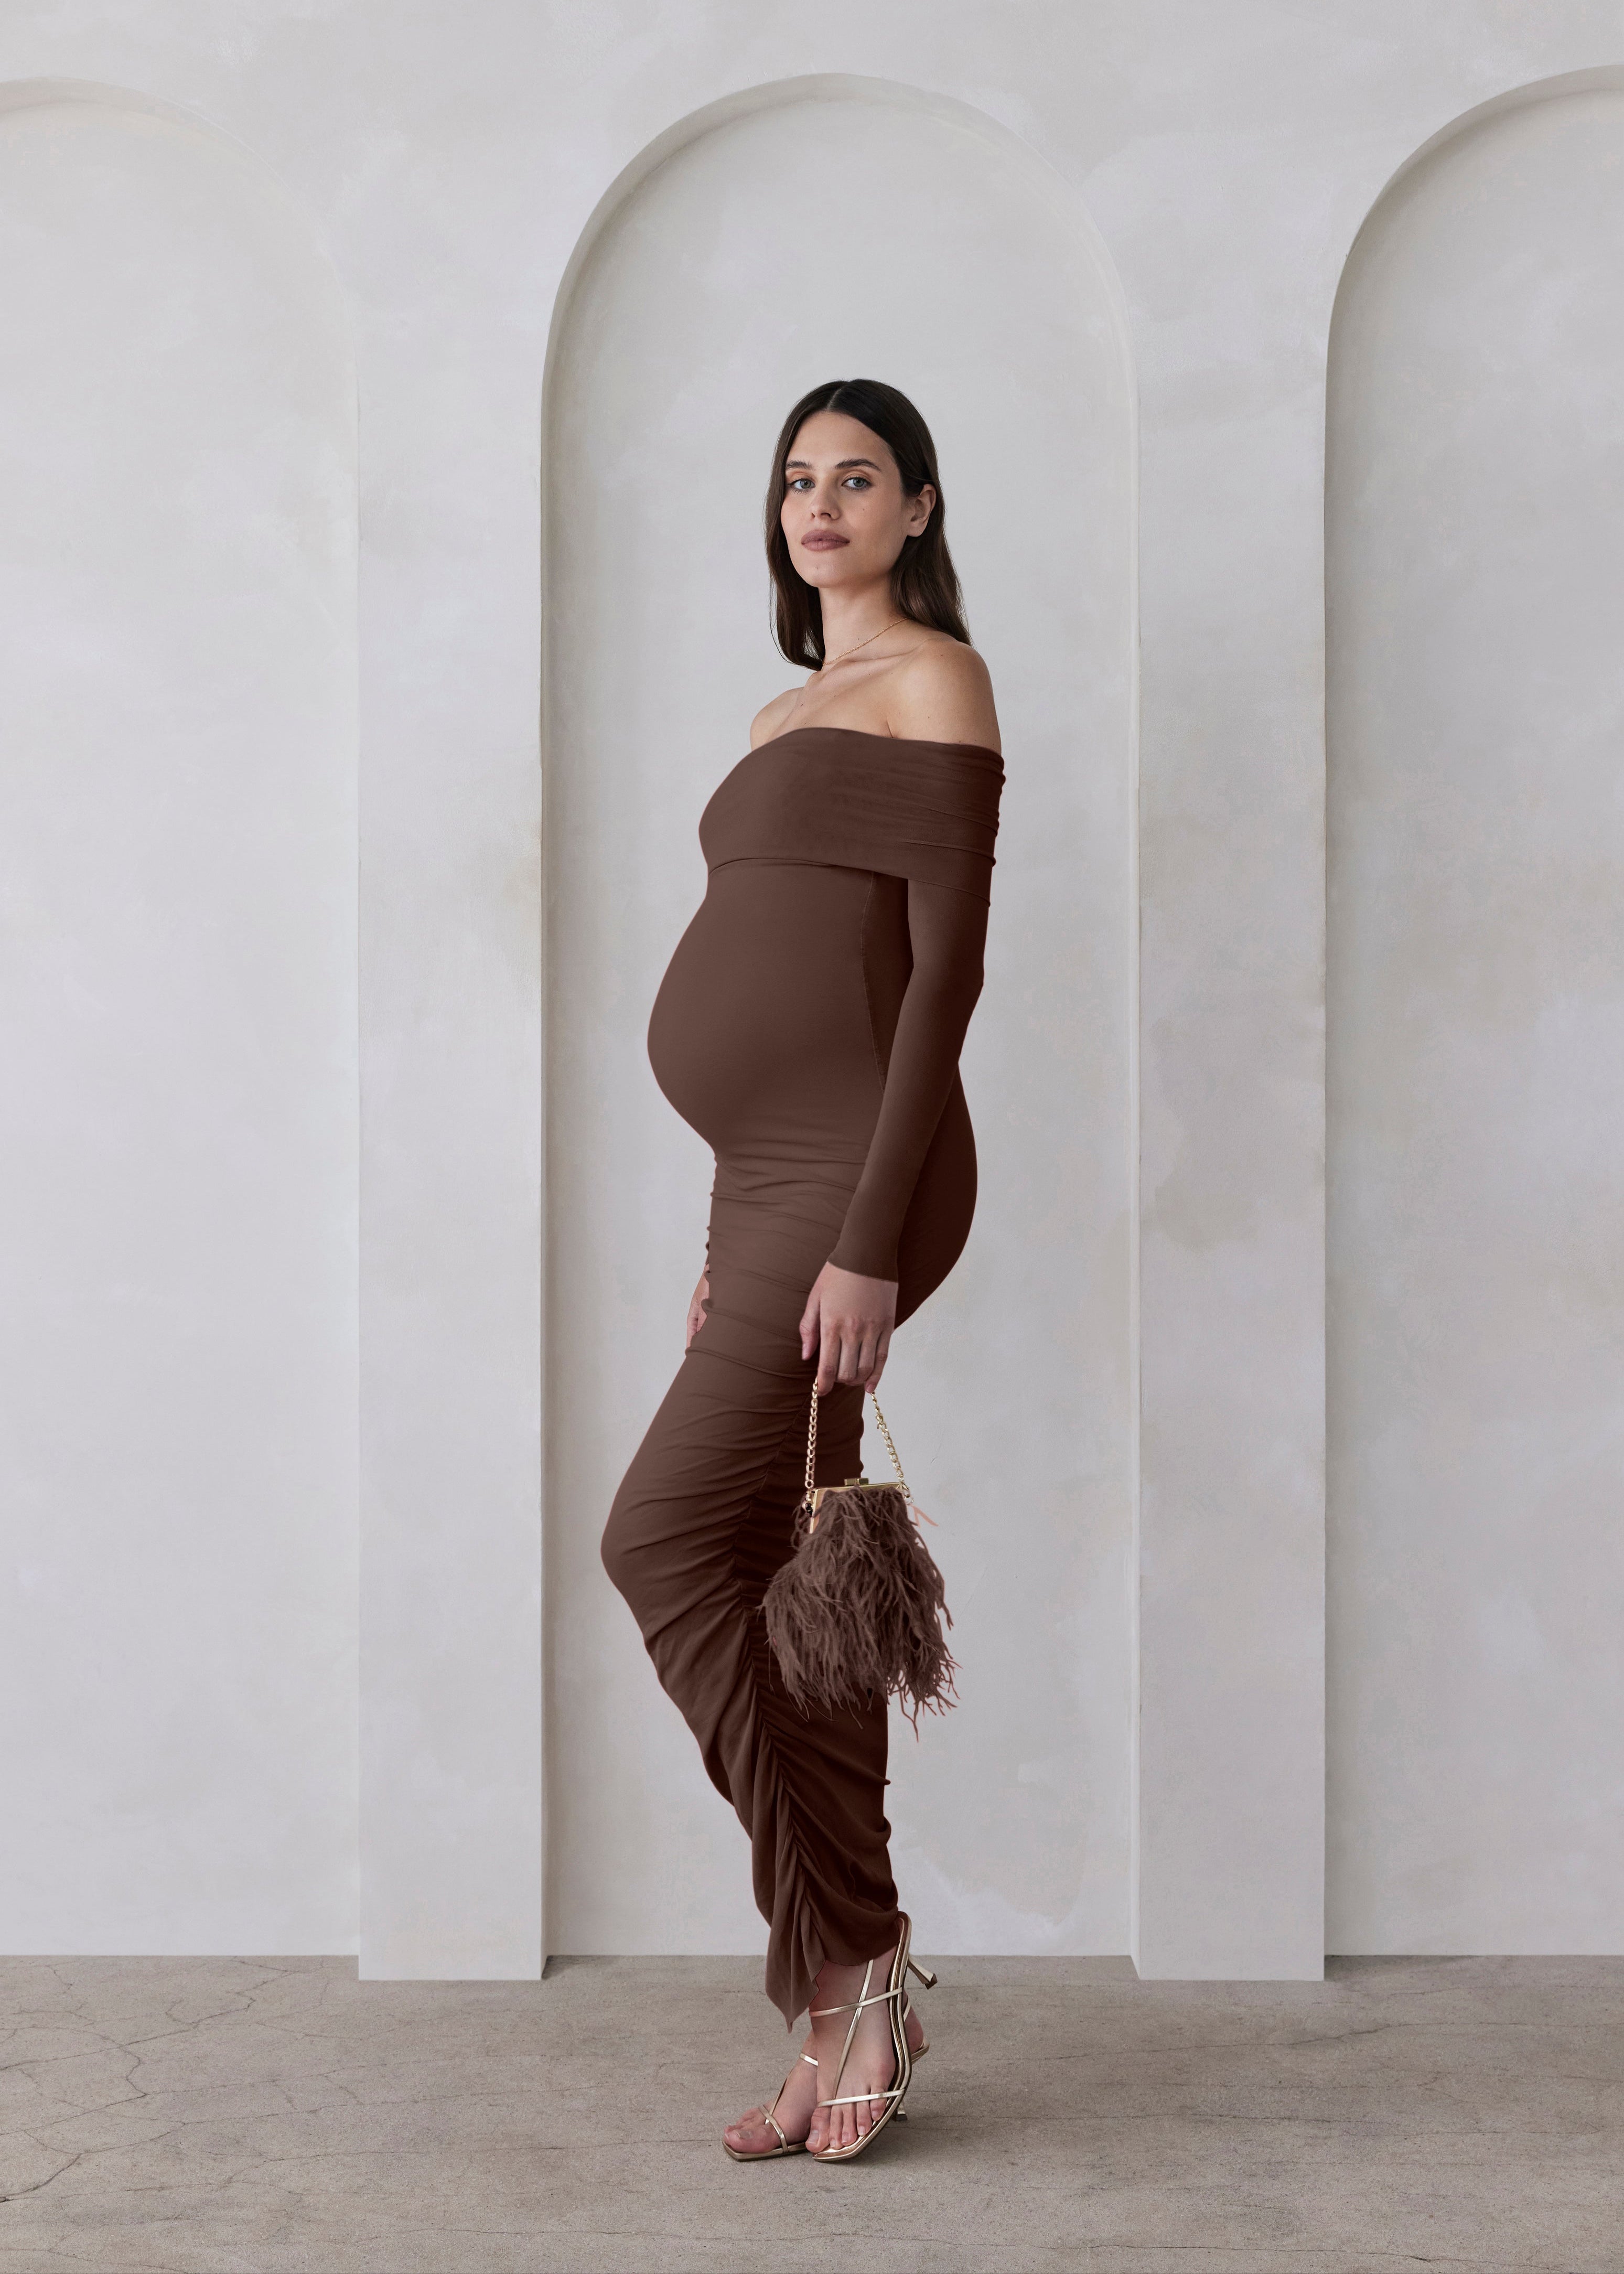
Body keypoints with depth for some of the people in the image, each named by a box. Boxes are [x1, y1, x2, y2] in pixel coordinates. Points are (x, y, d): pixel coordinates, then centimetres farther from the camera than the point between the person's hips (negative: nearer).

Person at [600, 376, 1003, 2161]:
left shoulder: (935, 679, -3)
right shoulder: (790, 713, 22)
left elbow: (946, 967, -13)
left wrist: (867, 1236, -20)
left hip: (853, 1178, -9)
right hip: (772, 1188, 9)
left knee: (663, 1540, -12)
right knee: (782, 1584, 7)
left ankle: (847, 1956, 0)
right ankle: (846, 2016, 15)